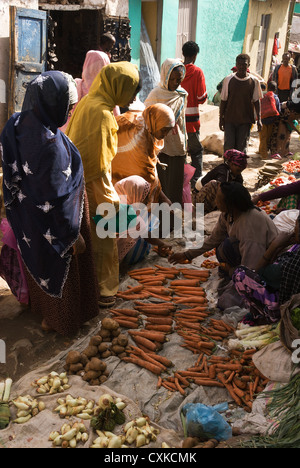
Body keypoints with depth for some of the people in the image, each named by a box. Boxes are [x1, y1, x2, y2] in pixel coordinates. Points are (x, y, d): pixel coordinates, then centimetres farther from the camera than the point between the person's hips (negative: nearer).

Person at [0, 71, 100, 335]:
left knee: (40, 263, 28)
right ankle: (65, 320, 40)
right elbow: (57, 199, -29)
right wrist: (73, 235, -17)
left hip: (29, 218, 8)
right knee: (63, 270, 16)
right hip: (54, 224, -8)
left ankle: (41, 307, 53)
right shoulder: (50, 145, -36)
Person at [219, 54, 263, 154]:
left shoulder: (254, 81, -1)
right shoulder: (228, 79, -2)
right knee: (229, 146, -4)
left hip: (246, 120, 0)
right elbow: (223, 100, 4)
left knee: (242, 147, 2)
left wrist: (259, 119, 0)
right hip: (229, 119, 0)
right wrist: (221, 119, 3)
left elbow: (256, 101, 6)